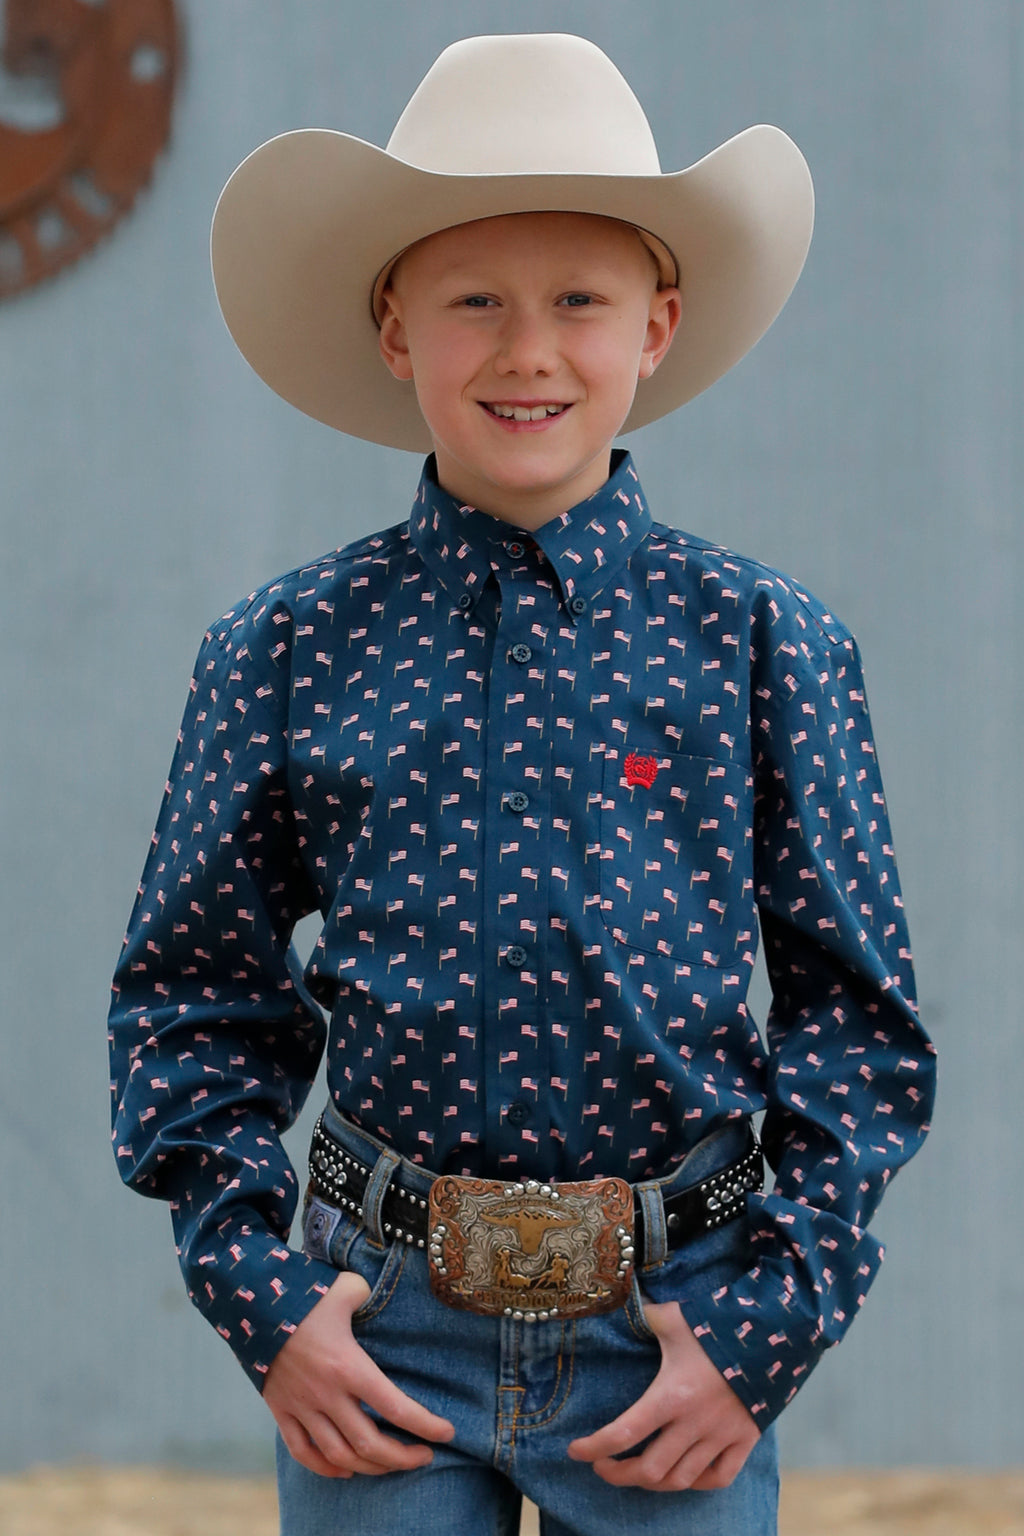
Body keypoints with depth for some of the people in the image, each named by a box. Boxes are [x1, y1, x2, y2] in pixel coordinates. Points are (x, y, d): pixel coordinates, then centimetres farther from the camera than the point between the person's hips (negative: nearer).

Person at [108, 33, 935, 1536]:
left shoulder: (762, 642, 0)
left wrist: (771, 1320, -5)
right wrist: (260, 1298, -3)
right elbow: (193, 1003, 8)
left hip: (673, 1336, 0)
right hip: (380, 1347, 0)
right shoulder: (283, 653, 1)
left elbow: (858, 1015, 3)